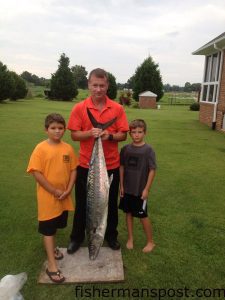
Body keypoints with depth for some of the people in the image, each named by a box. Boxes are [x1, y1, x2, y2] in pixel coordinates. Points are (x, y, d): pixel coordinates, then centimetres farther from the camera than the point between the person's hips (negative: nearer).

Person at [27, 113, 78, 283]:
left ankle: (52, 248, 48)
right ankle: (52, 266, 17)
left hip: (64, 197, 4)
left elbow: (73, 169, 2)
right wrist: (54, 191, -15)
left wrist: (68, 190, -9)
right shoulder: (41, 149, -15)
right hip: (48, 197, -4)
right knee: (48, 229, 7)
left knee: (56, 226, 22)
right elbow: (37, 174, -16)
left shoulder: (68, 148, -3)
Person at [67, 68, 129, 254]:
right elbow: (74, 135, -4)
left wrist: (110, 136, -22)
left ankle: (111, 235, 38)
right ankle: (77, 237, 34)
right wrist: (90, 133, -23)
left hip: (111, 165, 1)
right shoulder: (79, 108, -4)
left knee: (111, 203, 15)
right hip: (86, 165, 0)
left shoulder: (118, 108, -3)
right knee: (82, 203, 13)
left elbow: (123, 135, -1)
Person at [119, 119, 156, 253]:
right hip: (127, 189, 4)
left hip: (140, 190, -4)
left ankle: (150, 241, 27)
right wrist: (121, 185, 3)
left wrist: (147, 189, -12)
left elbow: (152, 170, -11)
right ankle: (130, 238, 34)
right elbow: (122, 167, 4)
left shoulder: (148, 150, -11)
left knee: (143, 216, 7)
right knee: (129, 213, 15)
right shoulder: (125, 149, -1)